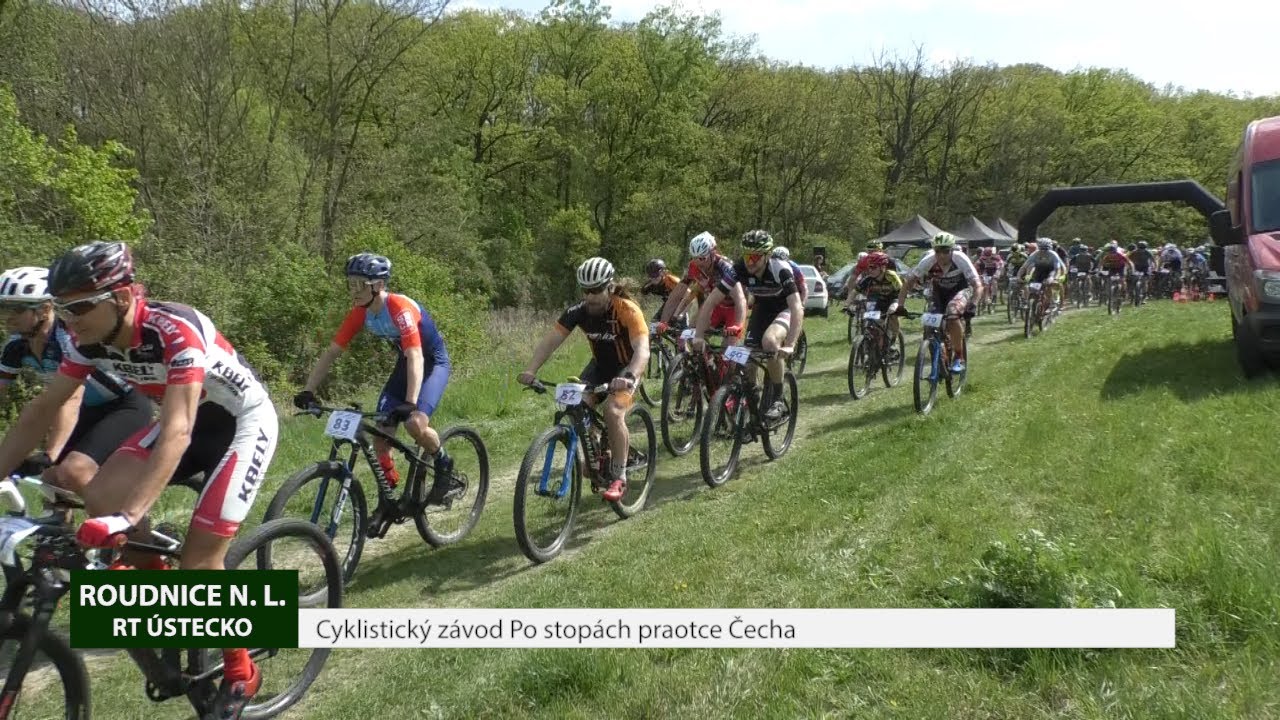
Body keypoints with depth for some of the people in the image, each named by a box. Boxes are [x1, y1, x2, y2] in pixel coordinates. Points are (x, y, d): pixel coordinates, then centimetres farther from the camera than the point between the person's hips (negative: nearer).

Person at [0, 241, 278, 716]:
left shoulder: (177, 331, -34)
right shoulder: (89, 339, -12)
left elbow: (176, 434, -40)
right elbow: (42, 410, -3)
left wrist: (127, 517, -48)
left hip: (244, 421, -7)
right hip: (188, 417, 7)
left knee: (198, 561, -10)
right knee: (100, 496, -15)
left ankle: (239, 674, 11)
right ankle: (153, 576, 12)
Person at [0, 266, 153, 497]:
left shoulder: (71, 335, -28)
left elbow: (71, 400, -37)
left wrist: (48, 457, -46)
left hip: (127, 406, -8)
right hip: (91, 411, 9)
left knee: (74, 471, -27)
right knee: (50, 479, -3)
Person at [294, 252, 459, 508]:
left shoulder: (400, 307, -30)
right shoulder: (360, 313, -11)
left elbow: (416, 357, -39)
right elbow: (332, 352, -7)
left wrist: (410, 404, -49)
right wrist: (307, 391, -16)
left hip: (433, 362, -6)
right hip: (405, 364, 7)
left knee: (416, 424, -28)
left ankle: (444, 466, 1)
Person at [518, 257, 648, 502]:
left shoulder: (628, 311, -29)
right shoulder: (578, 311, -17)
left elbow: (642, 350, -40)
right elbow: (550, 341, -20)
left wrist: (629, 377, -59)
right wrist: (530, 371, -35)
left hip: (626, 369, -4)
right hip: (599, 365, 4)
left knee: (613, 411, -28)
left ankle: (619, 477, -13)